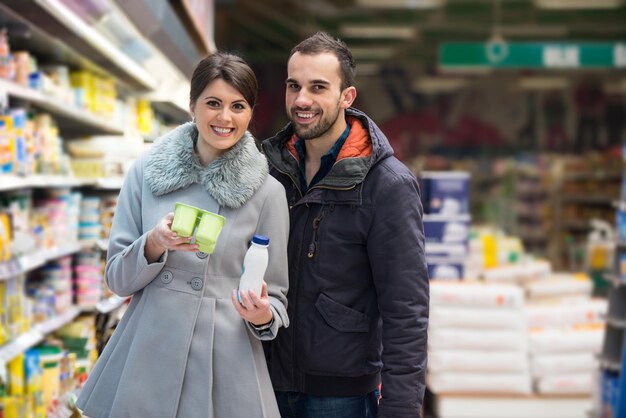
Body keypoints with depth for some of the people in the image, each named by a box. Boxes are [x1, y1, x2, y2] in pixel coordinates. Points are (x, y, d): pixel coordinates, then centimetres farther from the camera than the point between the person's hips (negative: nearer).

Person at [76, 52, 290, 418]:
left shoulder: (268, 192, -3)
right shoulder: (146, 172, 0)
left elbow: (275, 297, 2)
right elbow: (119, 280, 2)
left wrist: (263, 316, -20)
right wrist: (155, 244, -17)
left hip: (224, 365, -1)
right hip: (146, 360, 1)